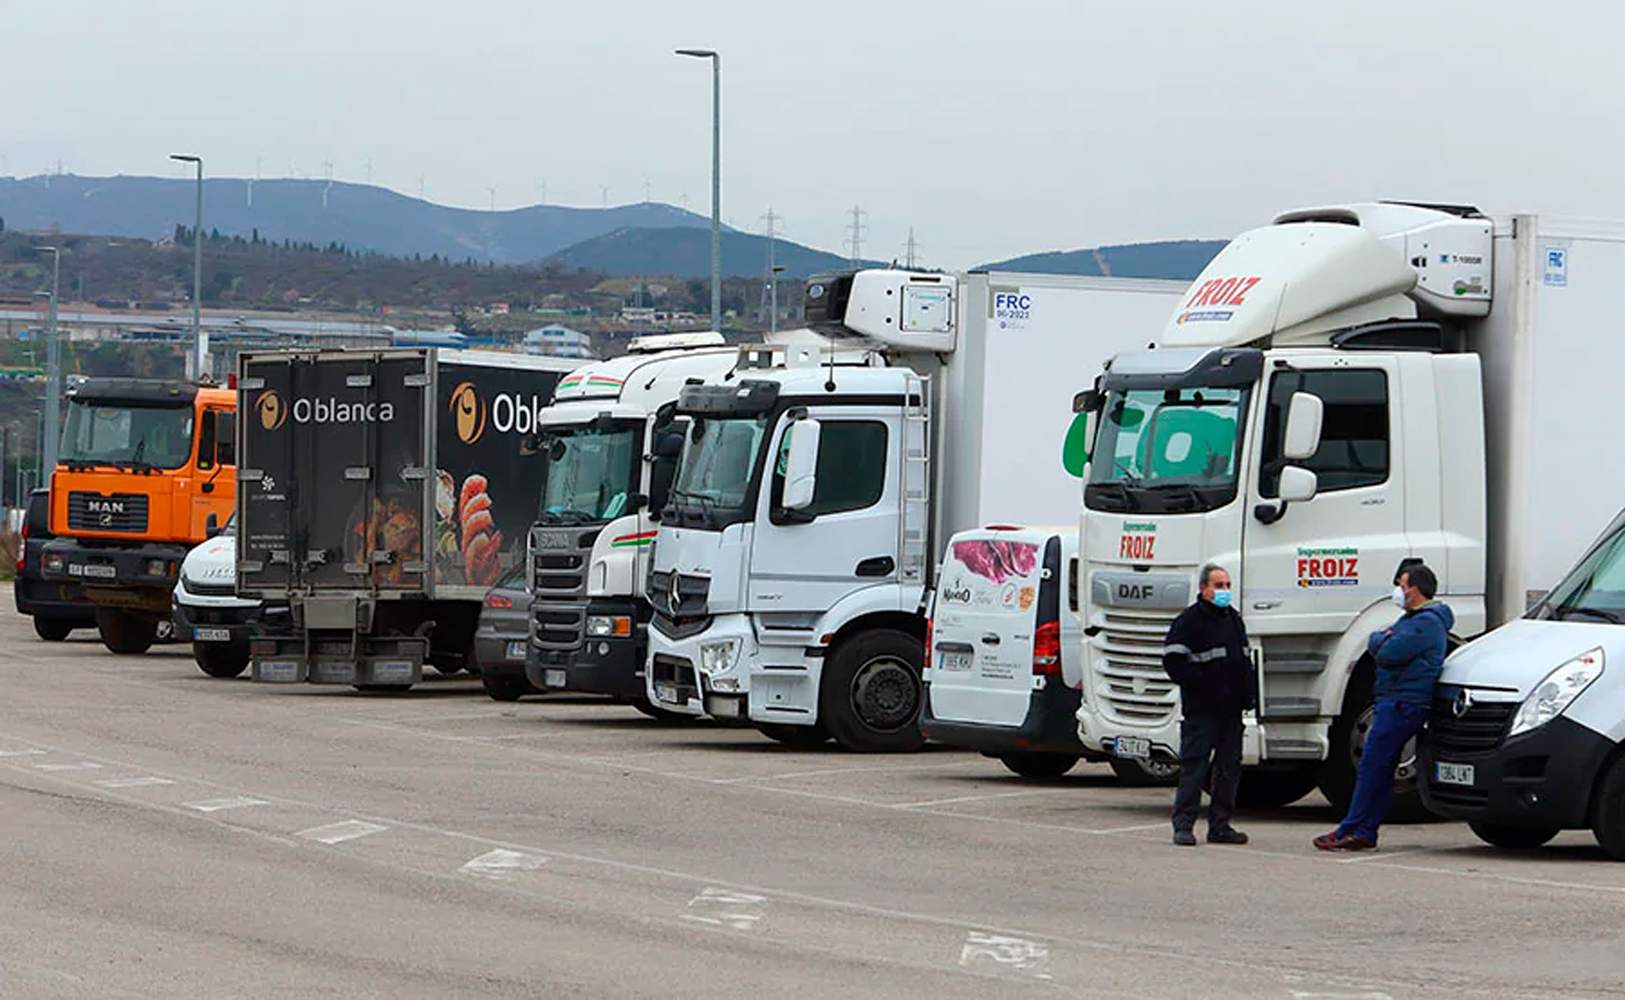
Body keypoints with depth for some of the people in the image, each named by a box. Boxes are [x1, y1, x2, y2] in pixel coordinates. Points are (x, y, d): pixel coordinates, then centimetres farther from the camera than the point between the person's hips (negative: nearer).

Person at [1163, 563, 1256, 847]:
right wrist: (1205, 686, -18)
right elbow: (1173, 662, -13)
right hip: (1201, 710, -7)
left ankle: (1220, 825, 13)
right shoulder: (1189, 621, -6)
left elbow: (1245, 661, 25)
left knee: (1229, 767, 7)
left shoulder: (1233, 619, 17)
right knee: (1194, 766, -7)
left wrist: (1249, 694, 11)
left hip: (1231, 709, 7)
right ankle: (1183, 825, -4)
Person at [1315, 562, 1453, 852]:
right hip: (1393, 701, 11)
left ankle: (1350, 830, -8)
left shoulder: (1426, 622, -14)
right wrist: (1383, 639, 1)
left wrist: (1381, 640, 1)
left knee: (1372, 766, -9)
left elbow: (1388, 654, -20)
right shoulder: (1412, 618, 22)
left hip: (1402, 704, -11)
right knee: (1380, 770, 9)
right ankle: (1365, 832, 10)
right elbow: (1375, 644, 22)